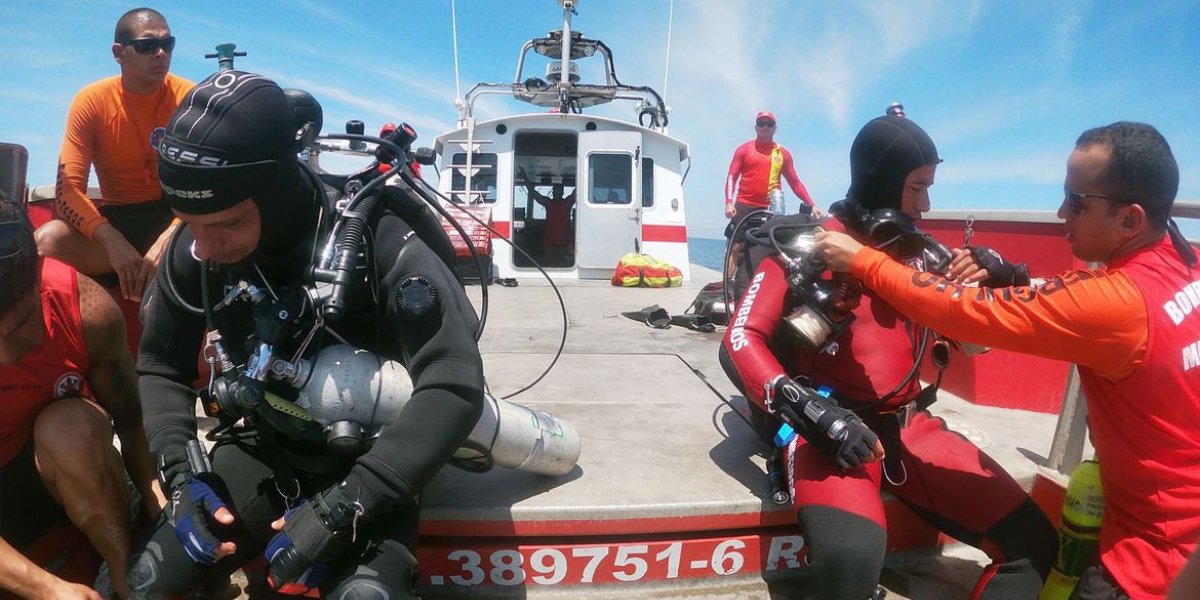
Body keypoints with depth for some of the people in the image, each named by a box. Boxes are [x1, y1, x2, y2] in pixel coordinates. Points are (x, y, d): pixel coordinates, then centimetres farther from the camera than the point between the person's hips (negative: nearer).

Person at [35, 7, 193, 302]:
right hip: (116, 219, 1)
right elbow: (68, 190, -13)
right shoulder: (90, 101, -6)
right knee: (48, 240, -28)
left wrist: (169, 239, -33)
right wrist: (113, 240, -33)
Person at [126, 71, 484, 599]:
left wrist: (340, 507, -33)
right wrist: (182, 475, -13)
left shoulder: (379, 245, -27)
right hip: (264, 448, 5)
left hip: (366, 463, -4)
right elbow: (161, 368, 4)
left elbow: (454, 388, -30)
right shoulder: (192, 252, -10)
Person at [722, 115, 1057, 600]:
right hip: (830, 428, -5)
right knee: (850, 558, -34)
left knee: (1033, 543, -8)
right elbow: (742, 338, -10)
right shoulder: (808, 247, -2)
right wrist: (811, 409, -24)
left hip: (908, 427, 6)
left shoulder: (925, 254, 14)